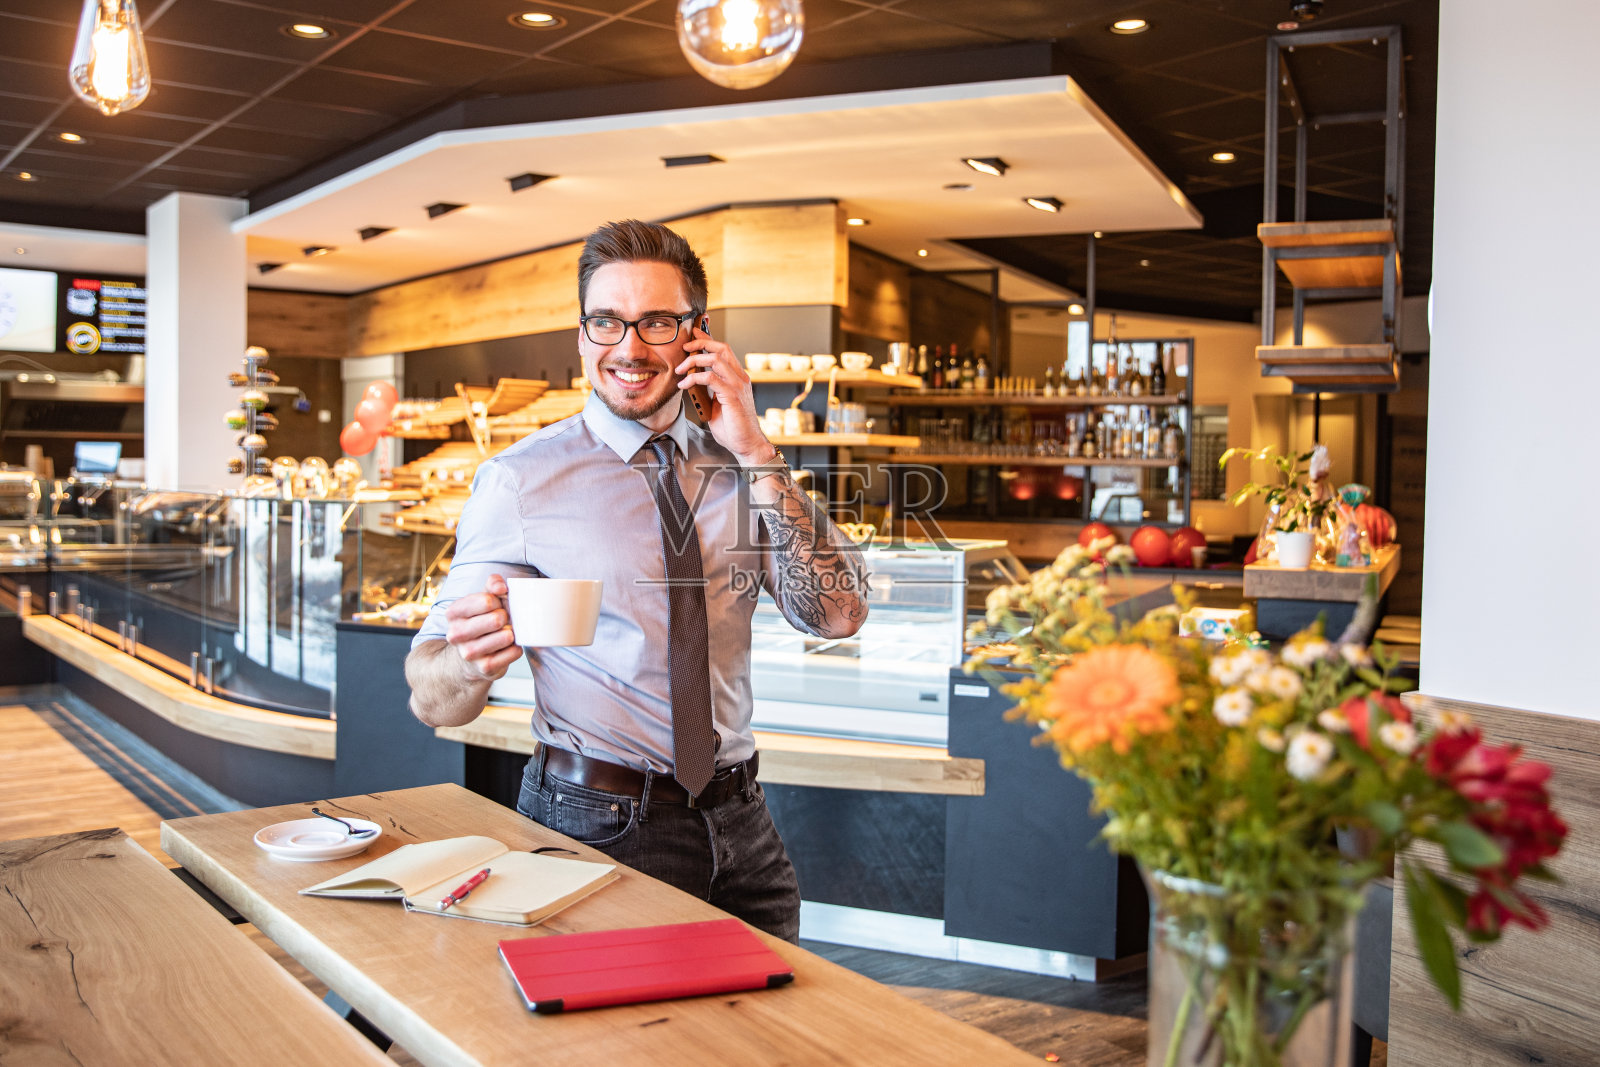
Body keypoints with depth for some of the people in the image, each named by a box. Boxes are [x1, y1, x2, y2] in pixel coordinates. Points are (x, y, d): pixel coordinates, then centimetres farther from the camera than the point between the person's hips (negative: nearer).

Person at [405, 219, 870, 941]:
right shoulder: (521, 479, -9)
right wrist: (469, 665, -36)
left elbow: (838, 615, -10)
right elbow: (430, 699, -12)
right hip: (597, 825, -4)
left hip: (738, 822, 4)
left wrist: (752, 449, -15)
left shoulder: (739, 469, 3)